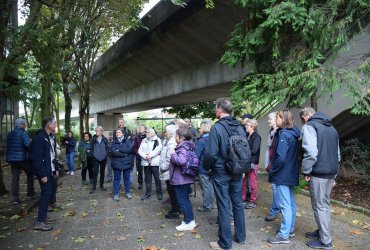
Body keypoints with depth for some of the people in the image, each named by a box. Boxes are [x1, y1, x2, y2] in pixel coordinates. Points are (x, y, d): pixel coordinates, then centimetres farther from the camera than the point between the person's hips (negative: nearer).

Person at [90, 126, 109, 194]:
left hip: (103, 158, 1)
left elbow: (107, 148, 3)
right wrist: (93, 154, -5)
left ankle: (101, 186, 23)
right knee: (95, 172, -3)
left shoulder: (105, 139, -1)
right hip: (96, 158, -1)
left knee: (102, 172, 11)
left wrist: (106, 154, -7)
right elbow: (92, 148, 4)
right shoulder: (93, 139, -1)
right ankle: (94, 187, 3)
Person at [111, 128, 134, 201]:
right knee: (117, 178, 5)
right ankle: (116, 193, 14)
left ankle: (127, 192, 22)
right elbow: (113, 152, -11)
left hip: (126, 163, 0)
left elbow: (129, 149, -13)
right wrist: (124, 154, -14)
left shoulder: (128, 141, 3)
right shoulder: (114, 142, 4)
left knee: (127, 178, 9)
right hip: (117, 163, 0)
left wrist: (119, 150, -13)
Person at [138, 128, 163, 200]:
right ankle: (147, 194, 20)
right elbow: (140, 150, 6)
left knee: (157, 178, 1)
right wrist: (145, 156, -11)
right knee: (147, 179, 10)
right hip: (146, 162, 4)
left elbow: (158, 149, -13)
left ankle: (159, 193, 14)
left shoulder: (157, 140, 2)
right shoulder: (144, 141, 15)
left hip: (155, 162, -4)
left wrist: (150, 155, -17)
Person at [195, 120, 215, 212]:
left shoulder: (201, 141, -18)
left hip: (203, 168, -7)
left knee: (205, 187, 3)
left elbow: (196, 155, -20)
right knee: (211, 186, 16)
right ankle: (211, 204, 28)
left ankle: (206, 206, 13)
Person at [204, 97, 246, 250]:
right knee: (238, 204, 16)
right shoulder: (240, 127, 2)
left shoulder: (217, 127, -16)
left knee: (224, 207, 3)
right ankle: (240, 237, 31)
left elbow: (210, 153, -21)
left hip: (221, 172, -6)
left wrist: (206, 167, -3)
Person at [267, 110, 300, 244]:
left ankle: (284, 235, 5)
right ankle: (290, 229, 29)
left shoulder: (283, 134, -17)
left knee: (285, 205, -3)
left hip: (283, 174, -10)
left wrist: (271, 172, -11)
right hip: (291, 174, 10)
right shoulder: (292, 134, 11)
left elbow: (280, 158, -23)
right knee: (291, 203, 17)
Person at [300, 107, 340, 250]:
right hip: (331, 172, 8)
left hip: (319, 173, -8)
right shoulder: (331, 127, 17)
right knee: (325, 204, 18)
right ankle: (322, 232, 31)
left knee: (319, 206, 1)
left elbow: (311, 152, -22)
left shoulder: (309, 126, -9)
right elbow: (337, 154, 20)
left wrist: (306, 171, -11)